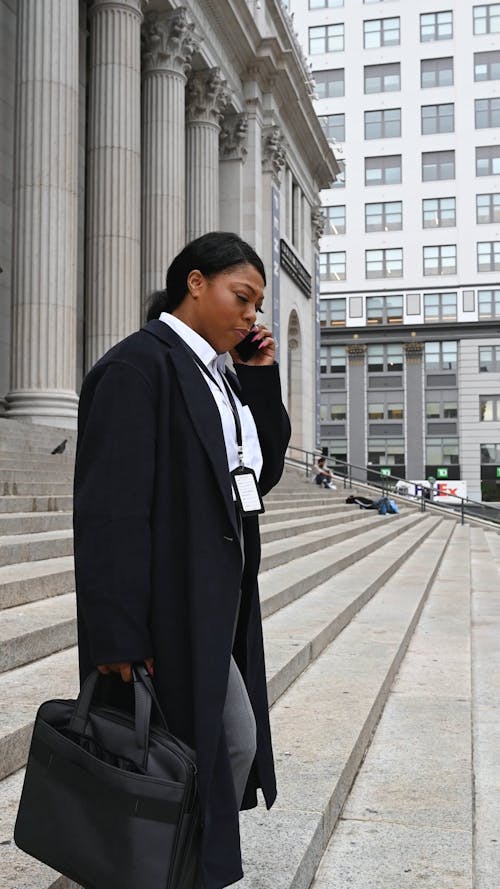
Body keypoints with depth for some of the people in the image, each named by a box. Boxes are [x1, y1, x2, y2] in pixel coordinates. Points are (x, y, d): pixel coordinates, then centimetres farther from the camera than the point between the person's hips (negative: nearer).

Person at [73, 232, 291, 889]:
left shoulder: (218, 374, 11)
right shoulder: (138, 365, -15)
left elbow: (265, 472, 15)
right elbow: (110, 508, -21)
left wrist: (261, 379, 5)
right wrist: (119, 637, -23)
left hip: (221, 599, 9)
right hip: (172, 607, -9)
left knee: (237, 741, 14)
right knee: (231, 740, 1)